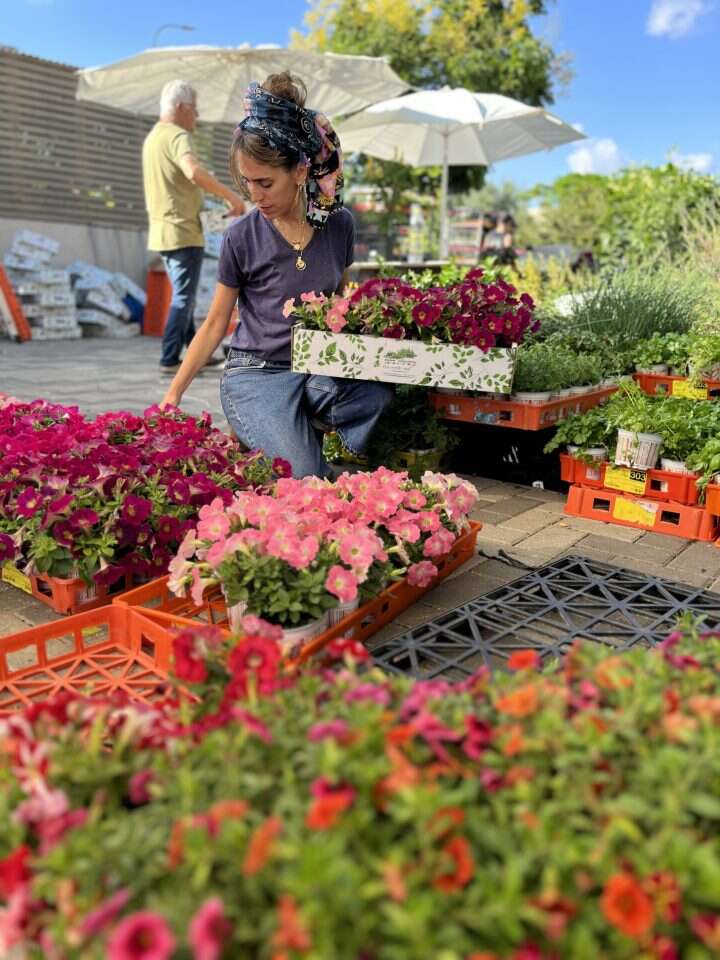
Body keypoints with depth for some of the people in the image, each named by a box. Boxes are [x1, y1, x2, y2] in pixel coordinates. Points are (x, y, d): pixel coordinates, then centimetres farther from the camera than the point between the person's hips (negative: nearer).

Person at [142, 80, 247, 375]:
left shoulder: (152, 137, 18)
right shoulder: (177, 136, -13)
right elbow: (194, 172, -32)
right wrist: (231, 196, -28)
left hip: (162, 231, 10)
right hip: (182, 231, -10)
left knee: (183, 295, 16)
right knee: (183, 298, -5)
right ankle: (169, 360, -5)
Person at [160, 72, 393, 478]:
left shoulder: (339, 223, 0)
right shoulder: (243, 236, -7)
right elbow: (215, 324, 1)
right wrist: (173, 395, -2)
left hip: (318, 369, 3)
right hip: (256, 375, -3)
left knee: (384, 397, -29)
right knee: (303, 479, -25)